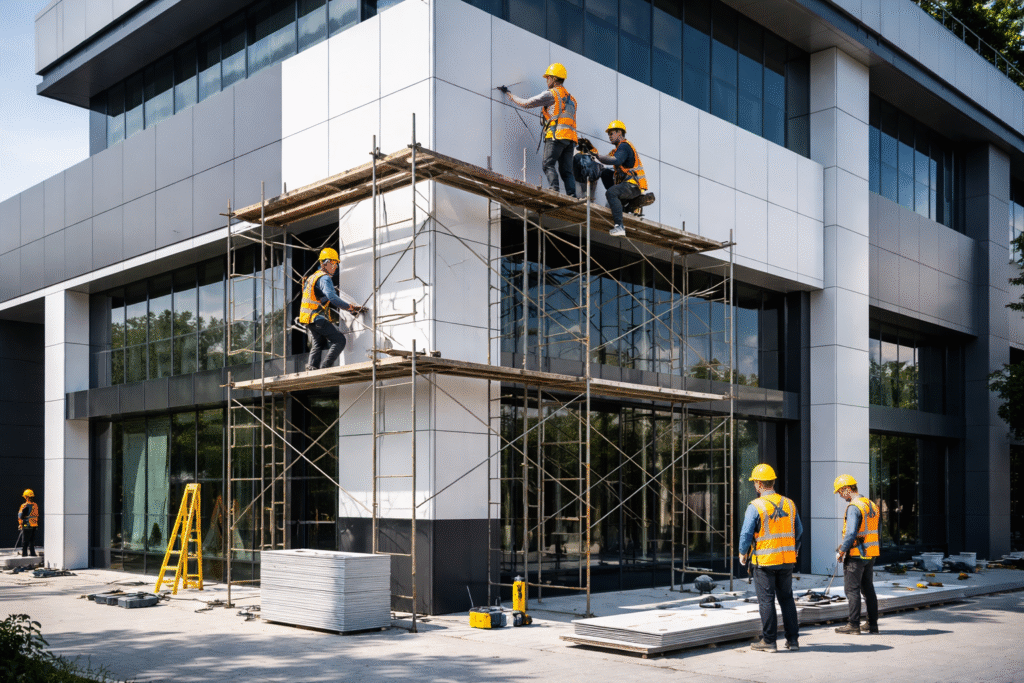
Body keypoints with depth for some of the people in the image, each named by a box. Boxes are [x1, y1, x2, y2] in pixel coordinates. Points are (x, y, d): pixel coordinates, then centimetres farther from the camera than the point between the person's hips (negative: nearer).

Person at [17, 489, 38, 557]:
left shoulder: (25, 506, -14)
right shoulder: (35, 505, 7)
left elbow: (20, 516, -12)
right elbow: (37, 516, 12)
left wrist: (20, 524, 3)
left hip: (27, 526, -6)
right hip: (34, 526, 6)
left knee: (25, 542, 0)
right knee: (32, 541, 13)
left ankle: (24, 554, 1)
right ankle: (32, 554, 15)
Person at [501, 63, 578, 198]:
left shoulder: (551, 94, 3)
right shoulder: (571, 98, 27)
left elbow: (526, 104, 4)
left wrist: (507, 93, 14)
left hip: (556, 136, -7)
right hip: (570, 138, 7)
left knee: (548, 164, -10)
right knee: (566, 170, 4)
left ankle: (554, 190, -26)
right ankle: (572, 196, -7)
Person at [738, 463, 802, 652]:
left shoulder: (755, 506, -12)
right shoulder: (789, 504, 6)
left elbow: (746, 534, -12)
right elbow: (799, 531, 12)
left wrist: (742, 554, 4)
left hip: (764, 561, -5)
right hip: (787, 560, 5)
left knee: (766, 600, 1)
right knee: (787, 598, 13)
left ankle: (768, 641, 5)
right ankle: (793, 639, 16)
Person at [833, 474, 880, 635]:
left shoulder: (854, 507, -16)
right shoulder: (872, 505, 12)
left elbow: (851, 533, -24)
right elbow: (876, 532, 17)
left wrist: (841, 551, -14)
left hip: (856, 555, -9)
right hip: (870, 555, 9)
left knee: (852, 590, -1)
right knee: (868, 589, 14)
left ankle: (854, 624, 1)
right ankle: (873, 624, 16)